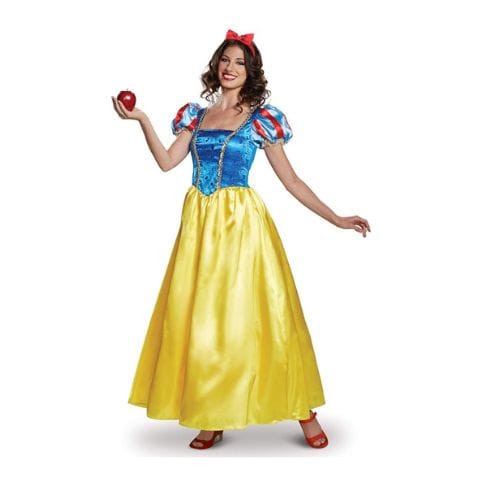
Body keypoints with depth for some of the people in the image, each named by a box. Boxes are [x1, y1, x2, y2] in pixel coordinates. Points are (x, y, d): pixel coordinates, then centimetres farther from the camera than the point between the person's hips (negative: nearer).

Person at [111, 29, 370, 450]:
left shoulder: (261, 119, 3)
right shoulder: (197, 114, 14)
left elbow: (291, 180, 3)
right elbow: (167, 161, 4)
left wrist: (335, 218, -2)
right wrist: (141, 119, -1)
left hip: (241, 222, -4)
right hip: (200, 223, 4)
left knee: (253, 311, -5)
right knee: (199, 316, 1)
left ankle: (304, 412, 7)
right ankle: (211, 418, 12)